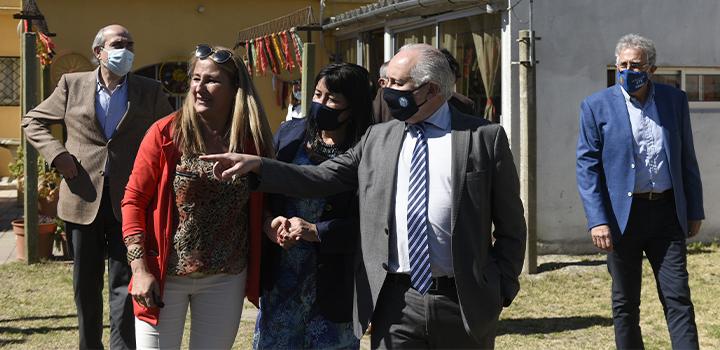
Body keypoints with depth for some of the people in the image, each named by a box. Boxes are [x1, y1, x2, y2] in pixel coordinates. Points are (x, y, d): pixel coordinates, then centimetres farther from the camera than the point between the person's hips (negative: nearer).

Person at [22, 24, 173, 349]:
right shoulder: (72, 84, 5)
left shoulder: (150, 91, 5)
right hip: (84, 198, 1)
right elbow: (33, 121, 12)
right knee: (86, 285, 11)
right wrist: (56, 153, -4)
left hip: (129, 201, -1)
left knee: (124, 285, -2)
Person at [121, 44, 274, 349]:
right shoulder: (165, 133, -7)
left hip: (226, 280, 2)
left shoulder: (252, 141, 0)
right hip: (164, 276, -2)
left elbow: (259, 208, 9)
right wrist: (140, 269, -11)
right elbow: (133, 201, -5)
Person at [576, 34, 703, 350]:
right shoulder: (597, 106, -1)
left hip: (667, 214, 1)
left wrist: (694, 211, 9)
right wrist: (597, 220, -14)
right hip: (622, 215, -1)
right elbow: (587, 167, -5)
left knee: (678, 299, -2)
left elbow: (687, 159, 12)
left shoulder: (675, 100, 7)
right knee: (625, 304, 8)